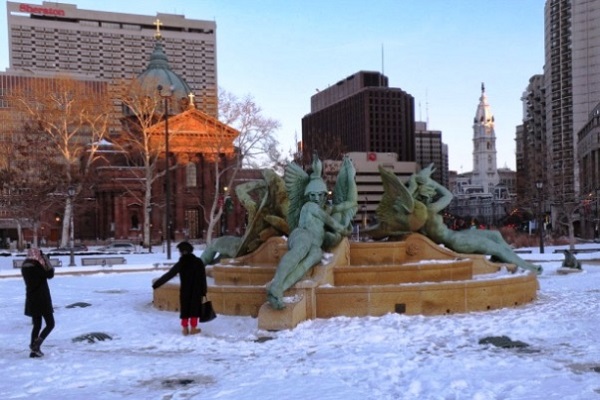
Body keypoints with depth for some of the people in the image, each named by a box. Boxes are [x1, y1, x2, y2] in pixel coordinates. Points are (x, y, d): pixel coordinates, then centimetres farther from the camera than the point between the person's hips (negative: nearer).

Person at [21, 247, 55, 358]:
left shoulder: (25, 267, 7)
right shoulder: (36, 267, -18)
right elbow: (50, 274, -9)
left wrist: (43, 263, 5)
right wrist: (46, 260, -7)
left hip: (31, 300, 8)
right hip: (42, 299, -8)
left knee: (37, 325, 15)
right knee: (50, 324, 2)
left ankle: (34, 350, 14)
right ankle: (36, 345, -8)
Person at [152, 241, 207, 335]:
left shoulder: (180, 264, -7)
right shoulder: (199, 262, -5)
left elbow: (168, 275, -4)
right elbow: (203, 278, -4)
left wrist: (156, 284, 3)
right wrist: (203, 291, 2)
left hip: (185, 290, 0)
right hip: (197, 290, 0)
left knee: (185, 309, 11)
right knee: (195, 308, 10)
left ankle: (185, 329, 12)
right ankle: (193, 328, 13)